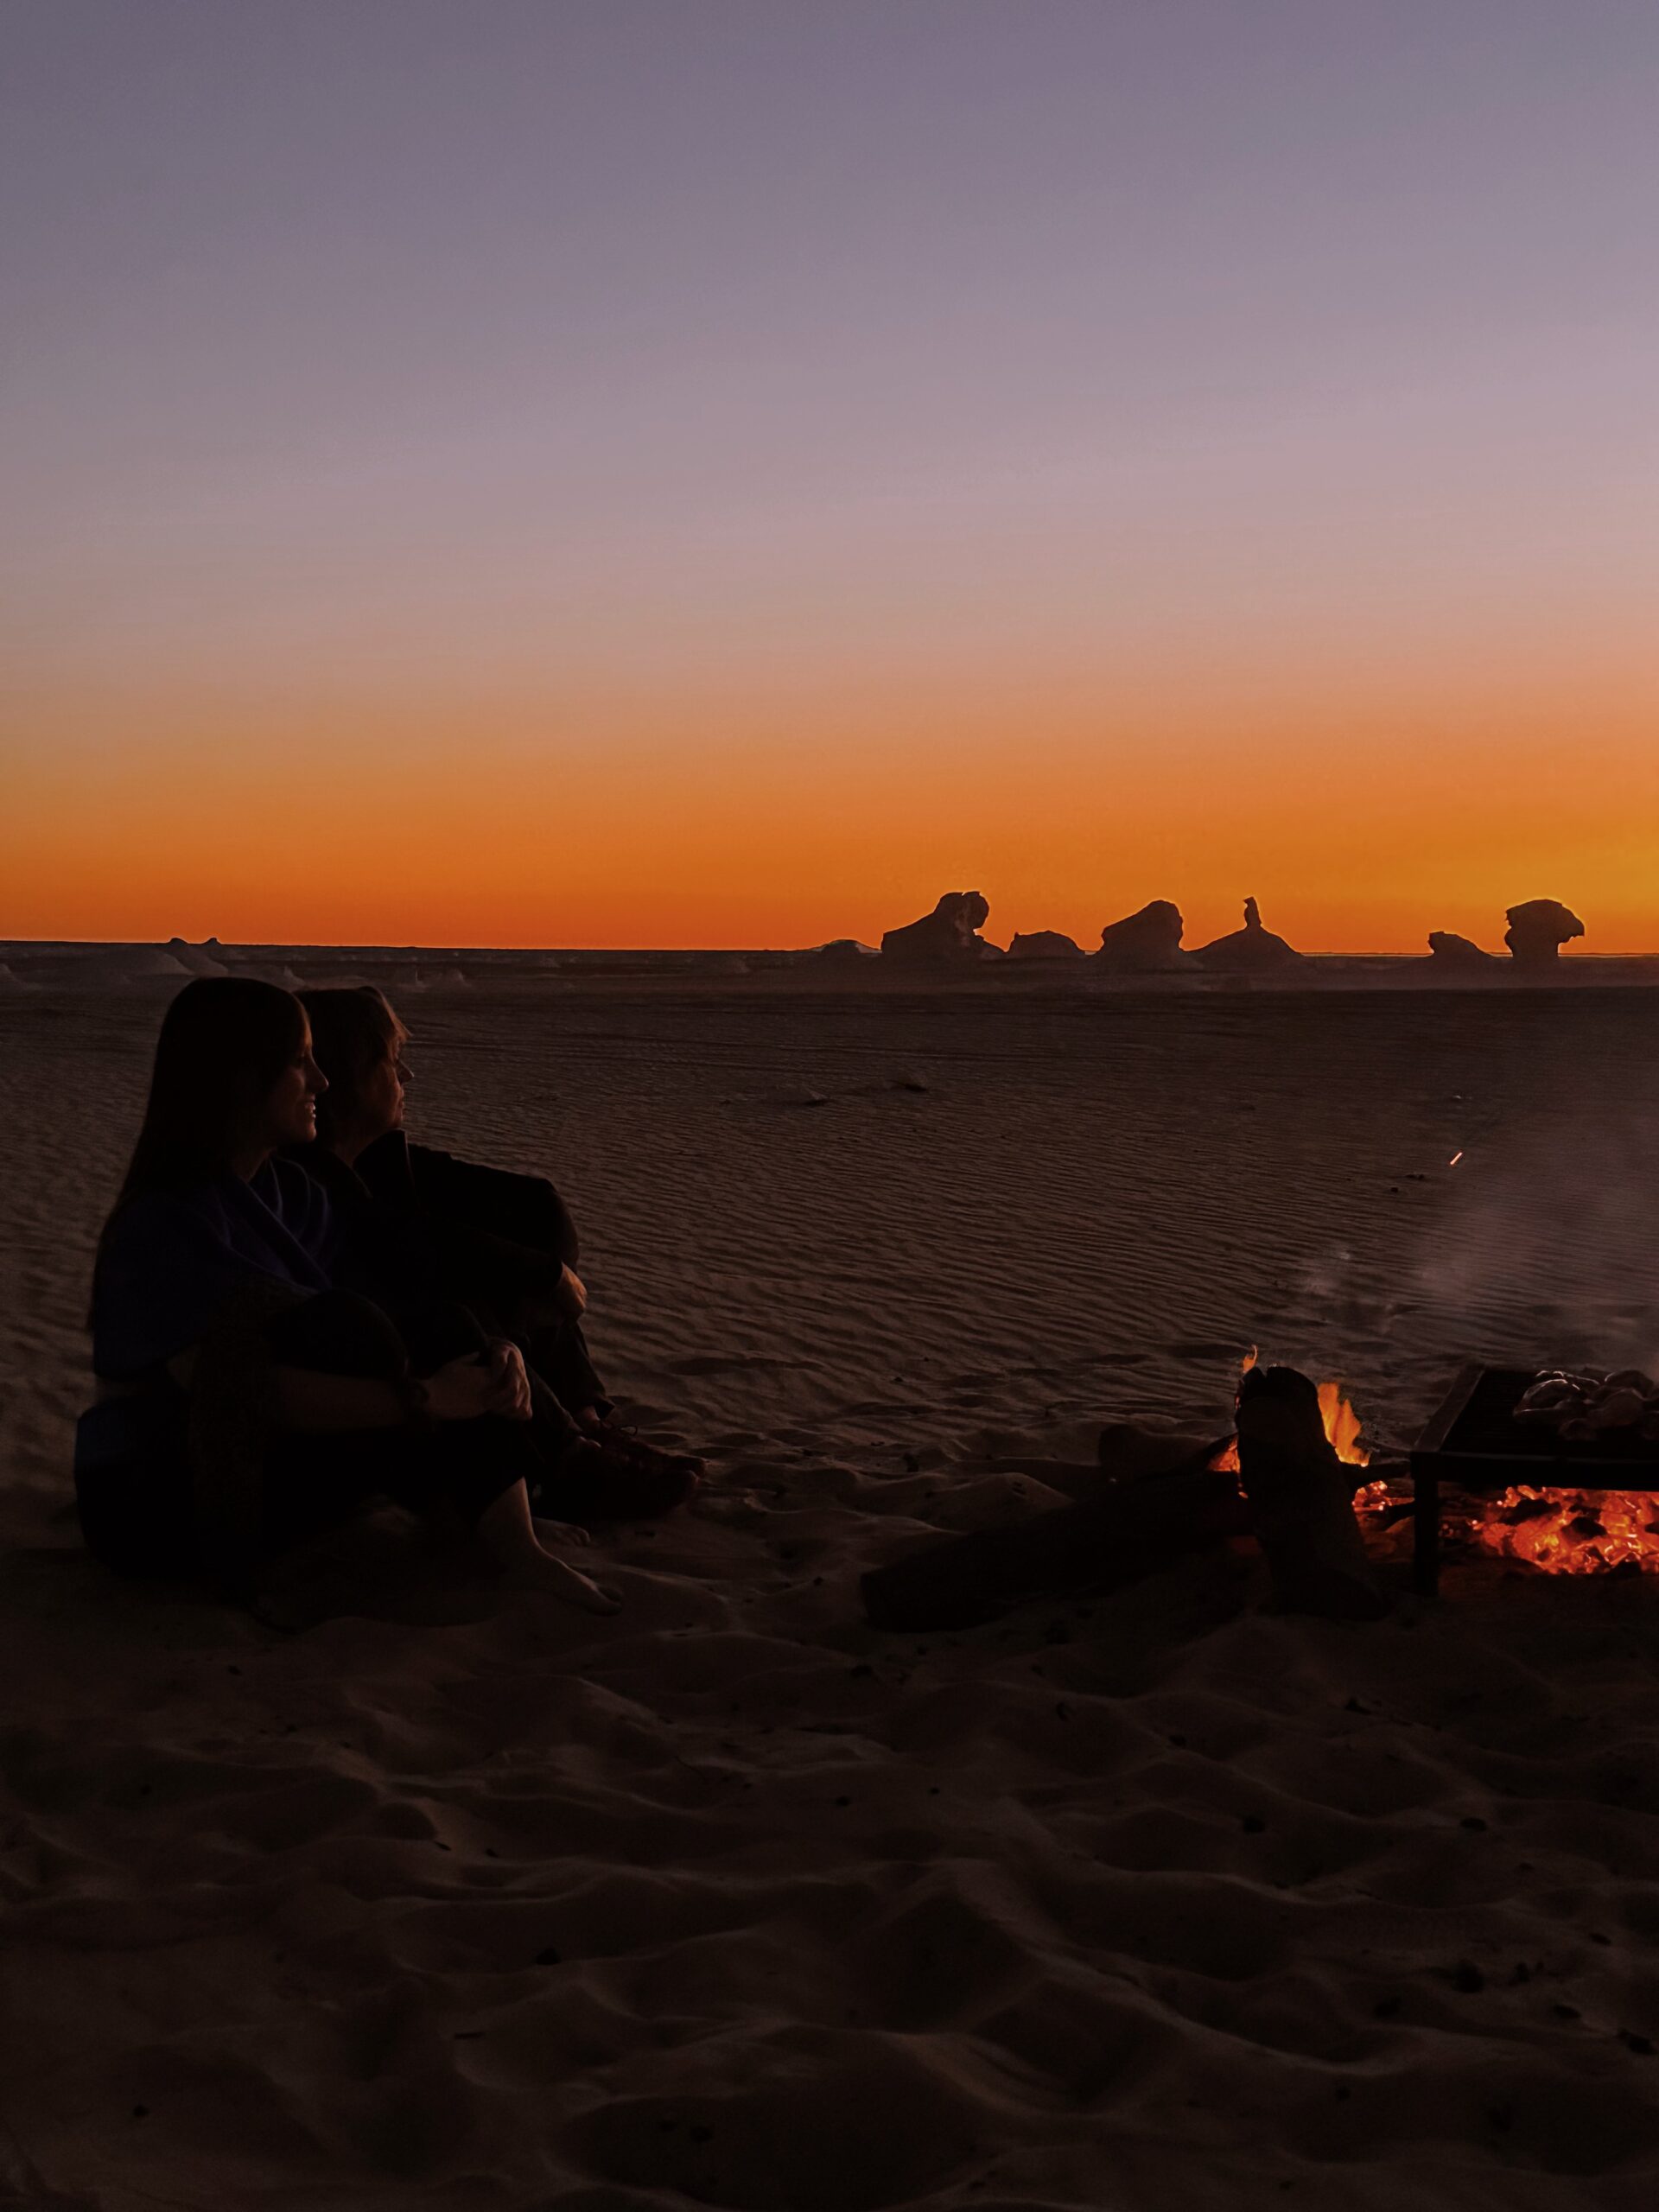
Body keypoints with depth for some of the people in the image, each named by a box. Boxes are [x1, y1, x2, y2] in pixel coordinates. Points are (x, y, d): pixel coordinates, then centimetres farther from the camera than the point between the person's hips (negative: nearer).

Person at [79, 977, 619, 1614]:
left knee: (447, 1336, -12)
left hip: (266, 1458, 8)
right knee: (341, 1338, -28)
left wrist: (487, 1361, -19)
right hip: (156, 1500, -8)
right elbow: (251, 1392, -31)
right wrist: (423, 1398, -31)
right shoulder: (164, 1225, -21)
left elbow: (376, 1336, 0)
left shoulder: (293, 1195, 5)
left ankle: (519, 1553, -21)